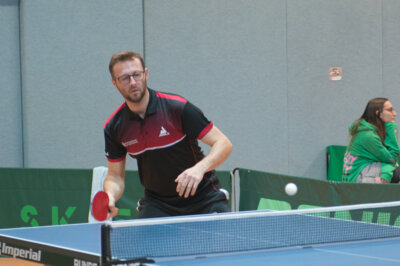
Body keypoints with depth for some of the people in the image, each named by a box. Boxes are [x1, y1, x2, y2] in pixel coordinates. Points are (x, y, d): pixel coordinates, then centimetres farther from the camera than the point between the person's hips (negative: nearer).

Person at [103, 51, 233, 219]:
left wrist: (199, 168, -35)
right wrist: (110, 197, -18)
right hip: (158, 203, 3)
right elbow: (115, 176, 5)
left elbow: (223, 144, -17)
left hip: (202, 197, -3)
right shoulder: (114, 127, -5)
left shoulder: (177, 107, -17)